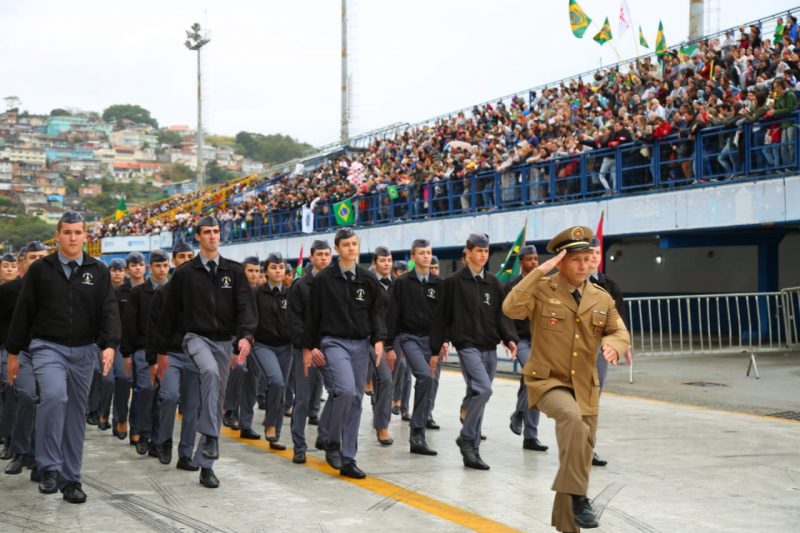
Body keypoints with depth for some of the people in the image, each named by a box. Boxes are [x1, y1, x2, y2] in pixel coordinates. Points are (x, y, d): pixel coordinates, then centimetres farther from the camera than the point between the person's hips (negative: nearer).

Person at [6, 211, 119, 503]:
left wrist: (109, 344, -19)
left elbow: (109, 310, -3)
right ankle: (49, 467, -16)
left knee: (76, 413, 6)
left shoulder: (98, 271, 4)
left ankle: (70, 478, 15)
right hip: (47, 347, -2)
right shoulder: (40, 269, 2)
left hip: (83, 351, 2)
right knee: (54, 395, -27)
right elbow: (23, 312, 5)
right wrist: (13, 352, 4)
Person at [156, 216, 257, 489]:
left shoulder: (234, 271, 6)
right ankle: (210, 439, -33)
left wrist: (245, 336, -22)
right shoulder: (184, 274, 2)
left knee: (217, 399, 4)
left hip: (224, 341, 3)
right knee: (211, 372, -34)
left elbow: (246, 306, -4)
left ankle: (205, 464, 11)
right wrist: (162, 350, 7)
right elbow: (169, 312, 7)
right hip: (196, 337, -3)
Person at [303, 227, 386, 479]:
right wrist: (308, 347, 1)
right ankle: (332, 442, -1)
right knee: (345, 390, -24)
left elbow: (376, 312, 9)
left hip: (360, 345, 4)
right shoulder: (323, 279, -1)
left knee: (355, 398, 4)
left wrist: (378, 339, -6)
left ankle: (348, 459, 10)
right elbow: (312, 315, 2)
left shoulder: (368, 280, 9)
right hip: (333, 342, -4)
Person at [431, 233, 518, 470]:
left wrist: (509, 338, -7)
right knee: (484, 389, -23)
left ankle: (472, 451, 13)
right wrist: (435, 350, 0)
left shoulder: (493, 283, 13)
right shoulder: (453, 282, 0)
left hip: (490, 348, 5)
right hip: (468, 346, -5)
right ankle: (467, 438, -7)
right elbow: (442, 316, 1)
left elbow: (501, 314, 11)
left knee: (477, 396, 7)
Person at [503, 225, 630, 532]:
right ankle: (576, 495, -24)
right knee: (572, 419, -36)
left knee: (582, 455, 9)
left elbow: (620, 333, 11)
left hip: (585, 387, 5)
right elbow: (511, 309, -24)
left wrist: (613, 344, -14)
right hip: (547, 381, -5)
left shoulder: (602, 299, 5)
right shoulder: (542, 290, -8)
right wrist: (539, 272, -26)